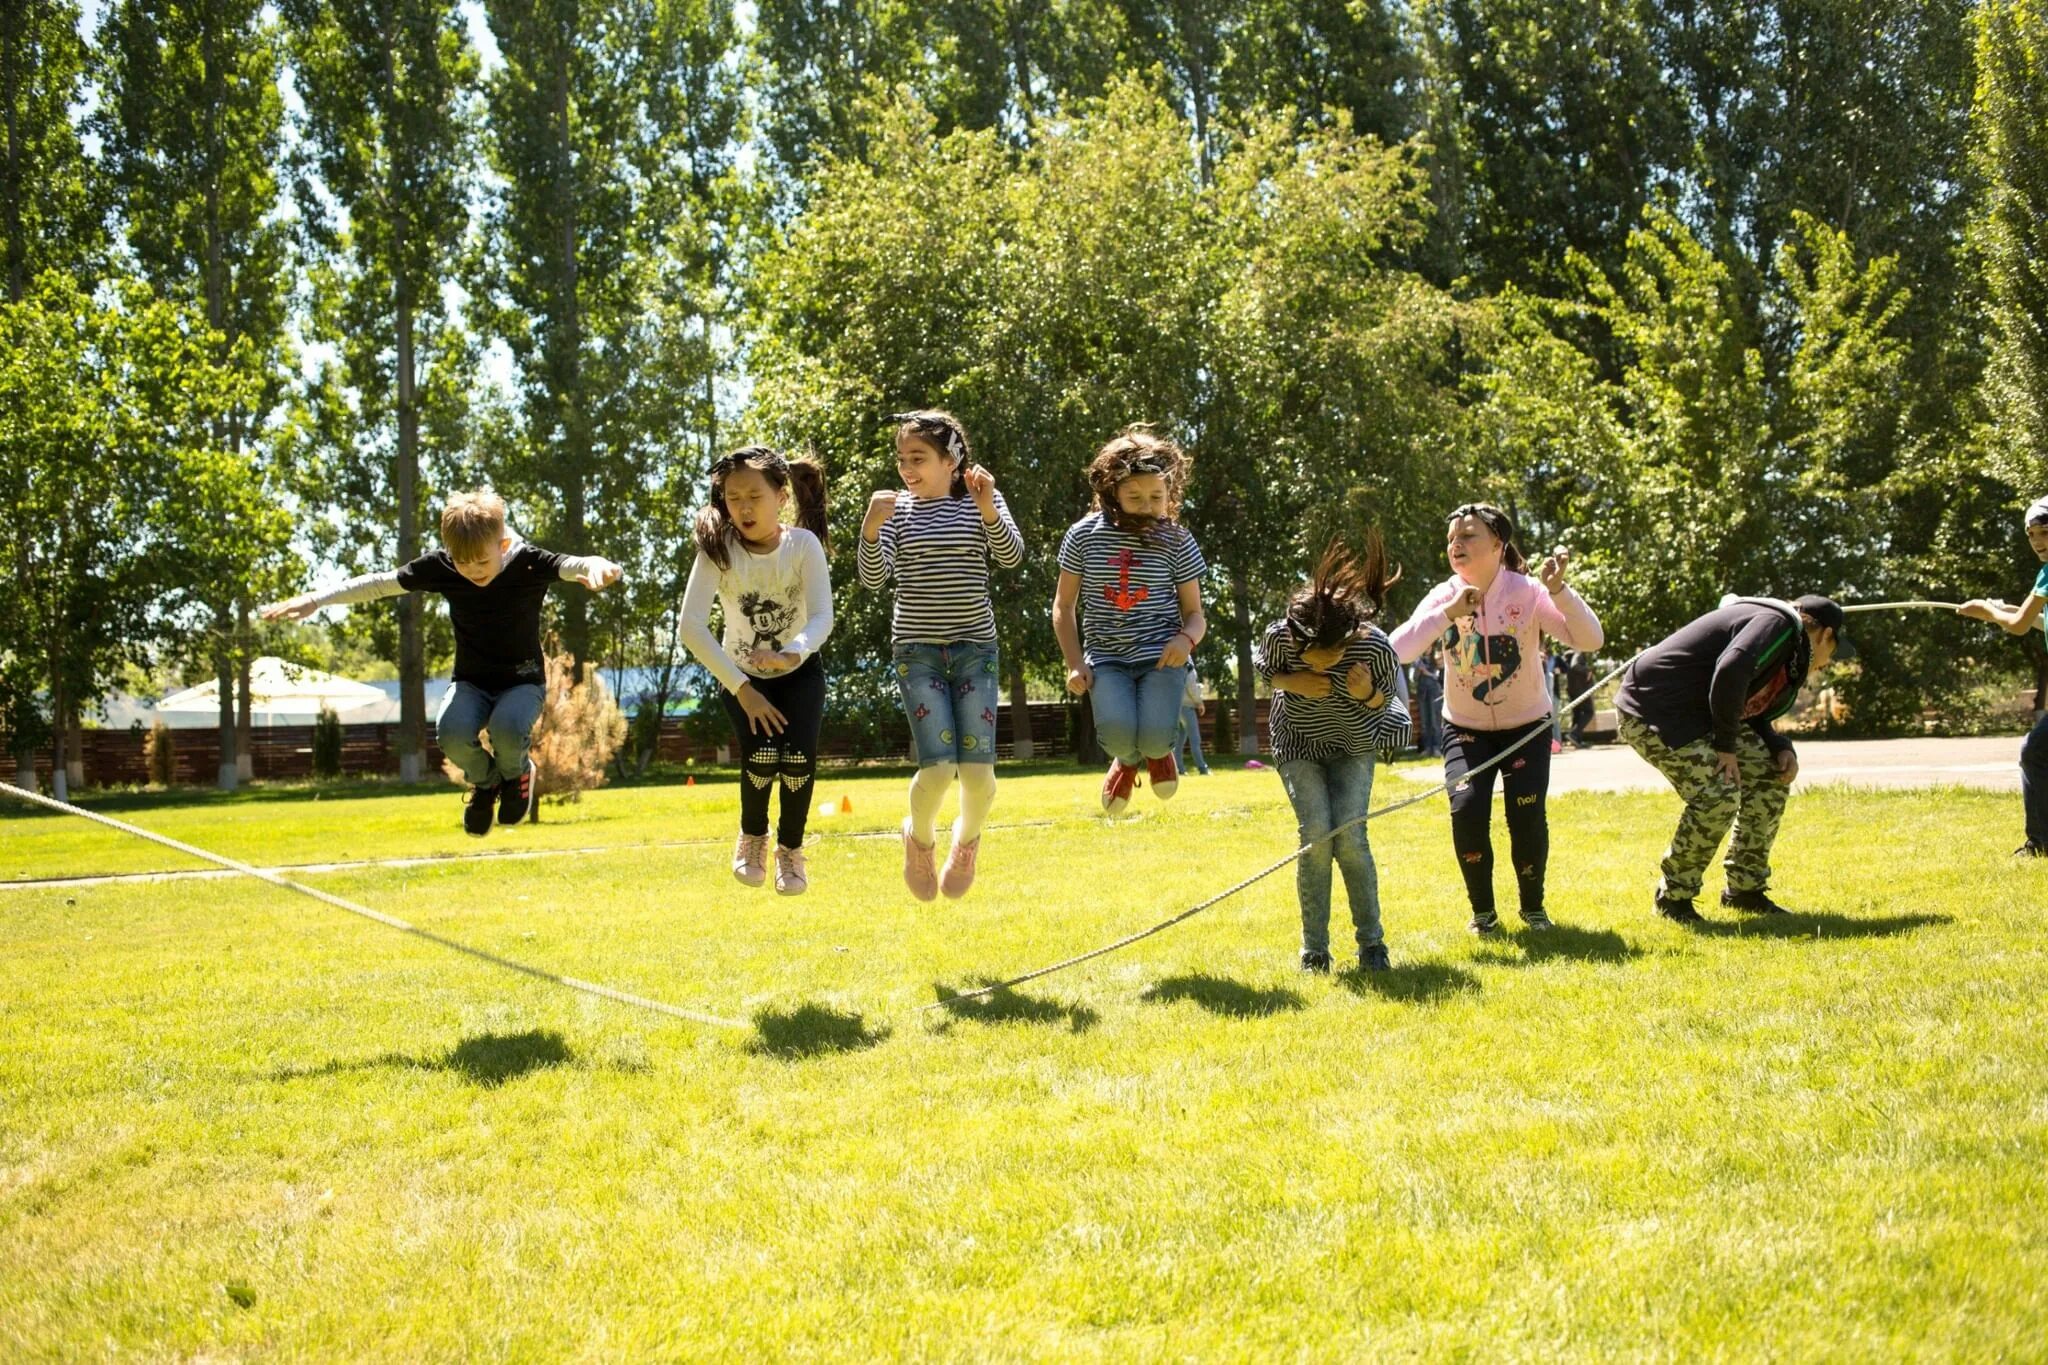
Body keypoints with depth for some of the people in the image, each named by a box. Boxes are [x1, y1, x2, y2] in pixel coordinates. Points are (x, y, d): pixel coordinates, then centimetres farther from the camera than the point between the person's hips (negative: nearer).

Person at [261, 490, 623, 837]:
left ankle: (516, 774, 4)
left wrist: (597, 566, -60)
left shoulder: (528, 564, -19)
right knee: (452, 732, -31)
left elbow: (573, 566, -34)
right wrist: (315, 600, -8)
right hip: (471, 681, 3)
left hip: (522, 681, -2)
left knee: (507, 727, -36)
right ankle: (484, 781, 7)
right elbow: (381, 583, -4)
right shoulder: (441, 567, -12)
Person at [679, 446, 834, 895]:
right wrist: (742, 689, -31)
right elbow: (692, 626, -27)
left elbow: (822, 616, -28)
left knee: (799, 755, -22)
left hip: (799, 672, 0)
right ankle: (752, 836, 7)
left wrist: (792, 654, -49)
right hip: (741, 674, 0)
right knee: (761, 751, -24)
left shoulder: (804, 544, -20)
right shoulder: (719, 550, -21)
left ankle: (791, 848, 6)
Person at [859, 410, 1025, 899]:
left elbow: (1012, 556, -12)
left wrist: (989, 510, -29)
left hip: (975, 647, 1)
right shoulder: (898, 510, 1)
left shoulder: (980, 501, 3)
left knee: (977, 770, -8)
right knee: (938, 767, -14)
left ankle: (967, 840, 26)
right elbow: (873, 580, -7)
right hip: (917, 651, -1)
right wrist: (871, 528, -23)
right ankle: (920, 837, 19)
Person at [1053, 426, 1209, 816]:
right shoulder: (1084, 536, 0)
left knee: (1155, 736, -24)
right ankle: (1128, 760, 14)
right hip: (1107, 658, 0)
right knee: (1116, 731, -27)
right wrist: (1075, 664, -3)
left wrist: (1187, 638, -18)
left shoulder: (1177, 542, 0)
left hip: (1160, 656, 0)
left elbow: (1195, 613, 6)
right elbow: (1063, 607, 9)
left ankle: (1158, 751, 19)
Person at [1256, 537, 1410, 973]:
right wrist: (1293, 682, -25)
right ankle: (1314, 949, -1)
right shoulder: (1280, 636, -28)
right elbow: (1262, 669, -3)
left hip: (1352, 745, 0)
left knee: (1350, 835, -13)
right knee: (1316, 834, -14)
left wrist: (1366, 695, -32)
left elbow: (1385, 700, -8)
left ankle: (1371, 942, 3)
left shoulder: (1375, 647, -28)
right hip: (1298, 743, 0)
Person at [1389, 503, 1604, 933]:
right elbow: (1398, 651, -26)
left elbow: (1590, 640, -27)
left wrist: (1558, 590, -40)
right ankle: (1482, 910, 4)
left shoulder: (1527, 592, -17)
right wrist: (1447, 615, -36)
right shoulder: (1444, 597, -12)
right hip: (1466, 729, 1)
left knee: (1527, 815, -16)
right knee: (1466, 809, -20)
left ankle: (1533, 906, 13)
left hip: (1527, 725, -1)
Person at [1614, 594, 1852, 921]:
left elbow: (1753, 711, 21)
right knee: (1718, 792, -22)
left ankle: (1745, 889, 17)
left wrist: (1782, 748, 1)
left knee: (1769, 775, 8)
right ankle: (1673, 896, -4)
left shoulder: (1790, 651, 17)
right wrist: (1726, 745, -22)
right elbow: (1731, 672, -32)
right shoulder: (1778, 624, -15)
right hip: (1651, 708, -11)